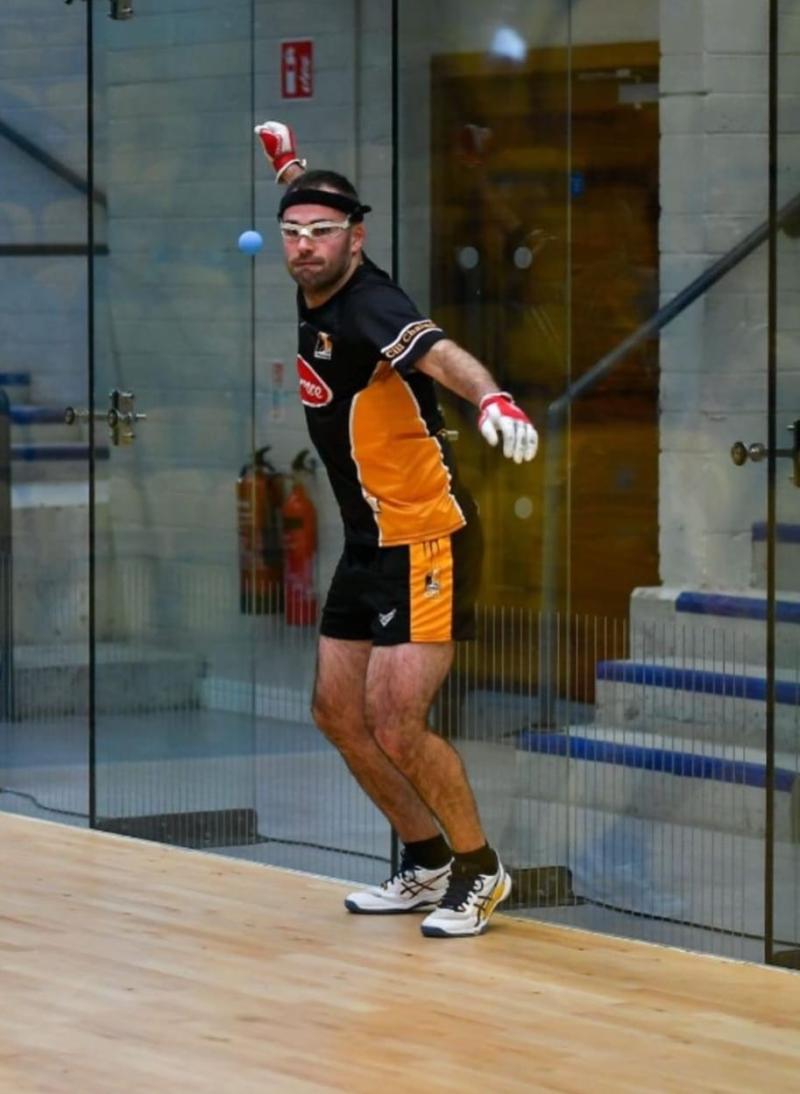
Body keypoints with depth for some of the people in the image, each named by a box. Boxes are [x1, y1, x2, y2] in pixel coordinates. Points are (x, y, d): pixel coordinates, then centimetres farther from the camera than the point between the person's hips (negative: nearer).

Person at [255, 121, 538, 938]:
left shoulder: (369, 305, -22)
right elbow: (310, 204, 29)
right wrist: (287, 165, 41)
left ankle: (480, 871, 6)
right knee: (338, 713, 12)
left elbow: (439, 355, -45)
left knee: (395, 725, -14)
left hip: (424, 542, -9)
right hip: (368, 543, 9)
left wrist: (490, 398, -64)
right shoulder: (315, 295, 3)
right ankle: (427, 864, 27)